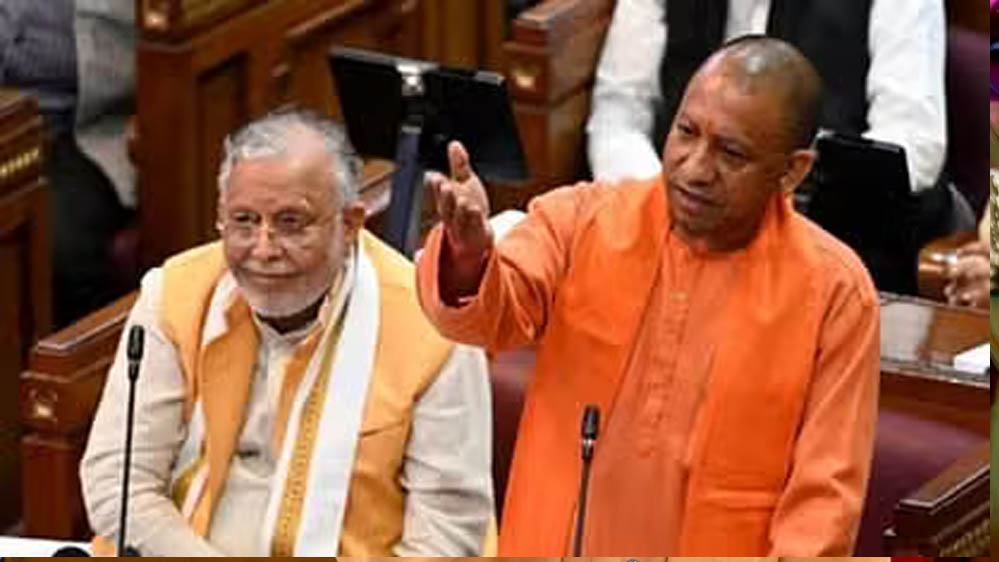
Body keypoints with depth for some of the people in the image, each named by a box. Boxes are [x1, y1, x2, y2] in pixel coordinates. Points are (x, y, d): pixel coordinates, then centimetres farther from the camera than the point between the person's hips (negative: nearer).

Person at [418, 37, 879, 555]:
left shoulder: (835, 293, -2)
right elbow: (495, 313, -13)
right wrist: (469, 255, -32)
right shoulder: (583, 220, 3)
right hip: (553, 545, 3)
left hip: (716, 549, -2)